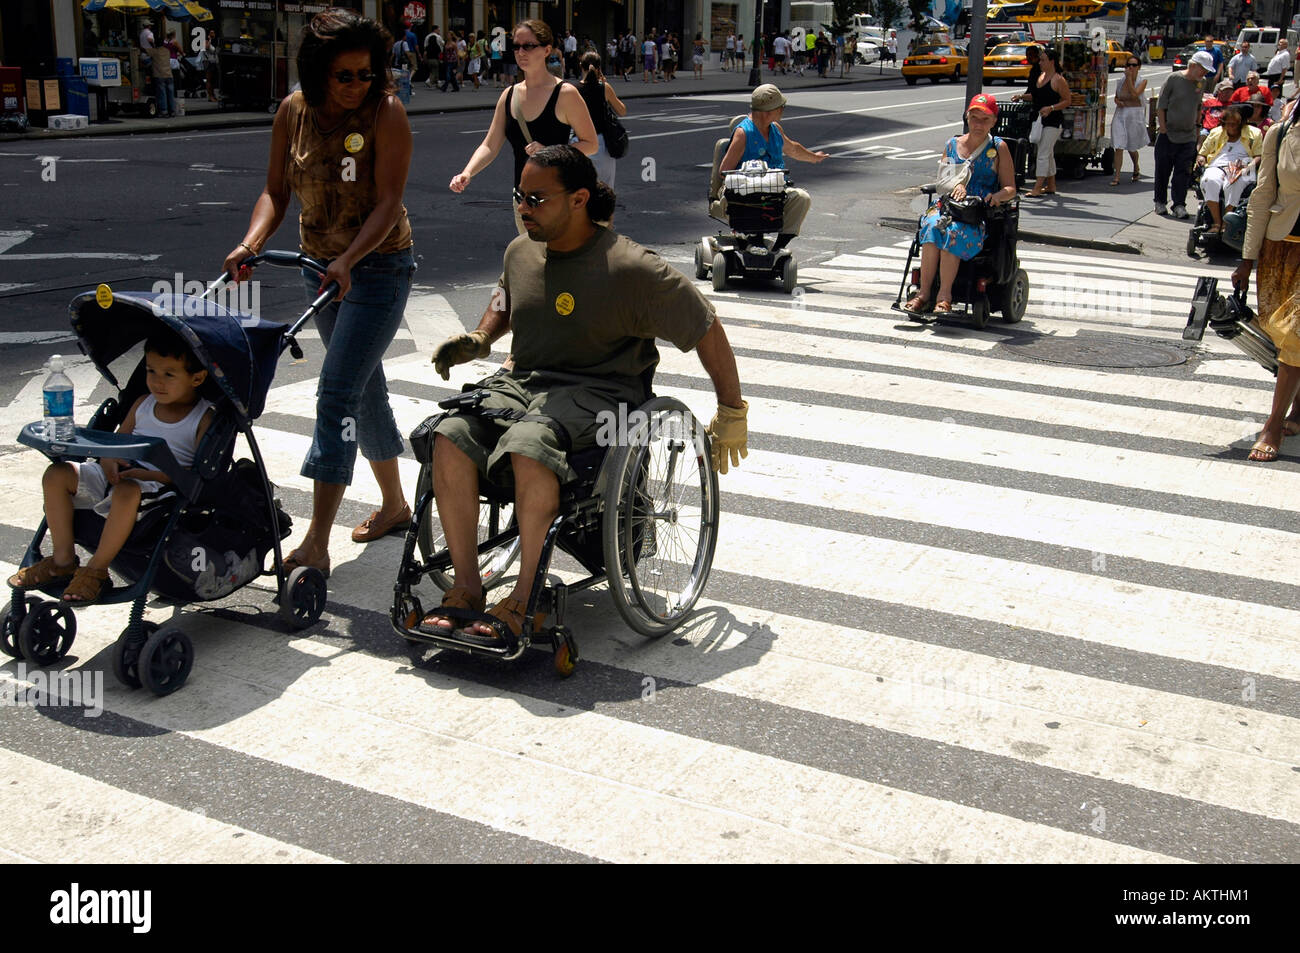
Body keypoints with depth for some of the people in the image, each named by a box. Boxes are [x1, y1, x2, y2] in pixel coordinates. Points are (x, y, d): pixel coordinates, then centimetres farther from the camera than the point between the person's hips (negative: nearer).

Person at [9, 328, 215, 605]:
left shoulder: (205, 419, -4)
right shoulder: (143, 405, 16)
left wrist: (151, 475, -22)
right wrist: (108, 460, -5)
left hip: (161, 486, -7)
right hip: (119, 474, 7)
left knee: (127, 491, -40)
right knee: (57, 474, -9)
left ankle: (97, 569, -23)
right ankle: (63, 559, -3)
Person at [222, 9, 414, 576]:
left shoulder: (386, 113, -16)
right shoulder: (294, 111, 0)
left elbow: (388, 204, -22)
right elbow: (276, 191, 1)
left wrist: (347, 262, -35)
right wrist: (251, 243, -18)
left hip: (378, 267, -6)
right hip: (320, 266, 6)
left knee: (337, 391, -14)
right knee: (365, 389, 16)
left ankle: (316, 545, -14)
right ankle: (394, 505, 34)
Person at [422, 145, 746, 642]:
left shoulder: (631, 269, -10)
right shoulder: (520, 252, 10)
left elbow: (706, 329, -3)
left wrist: (731, 415, 2)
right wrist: (477, 340, 13)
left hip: (600, 392, -6)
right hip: (521, 379, 6)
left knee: (527, 445, -37)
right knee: (451, 436, -23)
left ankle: (524, 597, -23)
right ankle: (466, 586, -14)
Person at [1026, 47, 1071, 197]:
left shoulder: (1058, 80, -12)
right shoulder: (1041, 75, 12)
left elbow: (1067, 101, -11)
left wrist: (1051, 108, -22)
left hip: (1052, 122, -9)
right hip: (1040, 120, 9)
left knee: (1043, 154, -11)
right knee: (1048, 154, 15)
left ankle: (1037, 188, -12)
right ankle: (1051, 186, 23)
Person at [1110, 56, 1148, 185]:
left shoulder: (1142, 81, -4)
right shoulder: (1121, 81, 5)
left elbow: (1134, 94, -21)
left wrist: (1129, 77, -19)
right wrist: (1117, 101, -5)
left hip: (1135, 116, -2)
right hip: (1120, 115, 2)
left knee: (1132, 148, 11)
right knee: (1119, 147, -9)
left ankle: (1136, 169, 40)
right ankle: (1117, 177, -8)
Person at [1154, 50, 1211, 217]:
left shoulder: (1201, 83, 8)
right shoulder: (1174, 79, -7)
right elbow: (1161, 106, -6)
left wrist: (1195, 125, 12)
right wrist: (1163, 128, -9)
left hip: (1188, 137, 3)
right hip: (1168, 135, -3)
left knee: (1183, 172, -1)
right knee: (1163, 170, 4)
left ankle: (1179, 205, 2)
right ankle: (1160, 202, 18)